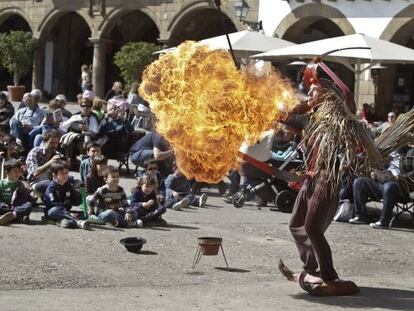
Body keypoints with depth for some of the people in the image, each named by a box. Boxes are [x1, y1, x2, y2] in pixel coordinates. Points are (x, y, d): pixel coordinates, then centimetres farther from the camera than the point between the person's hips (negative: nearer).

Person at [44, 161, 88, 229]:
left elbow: (77, 202, 7)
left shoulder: (69, 186, 9)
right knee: (54, 210, -40)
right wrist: (67, 213, -32)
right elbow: (54, 204, -22)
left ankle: (65, 220, -43)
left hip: (65, 211, 6)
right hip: (51, 212, -6)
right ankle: (77, 222, -52)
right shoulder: (51, 188, -10)